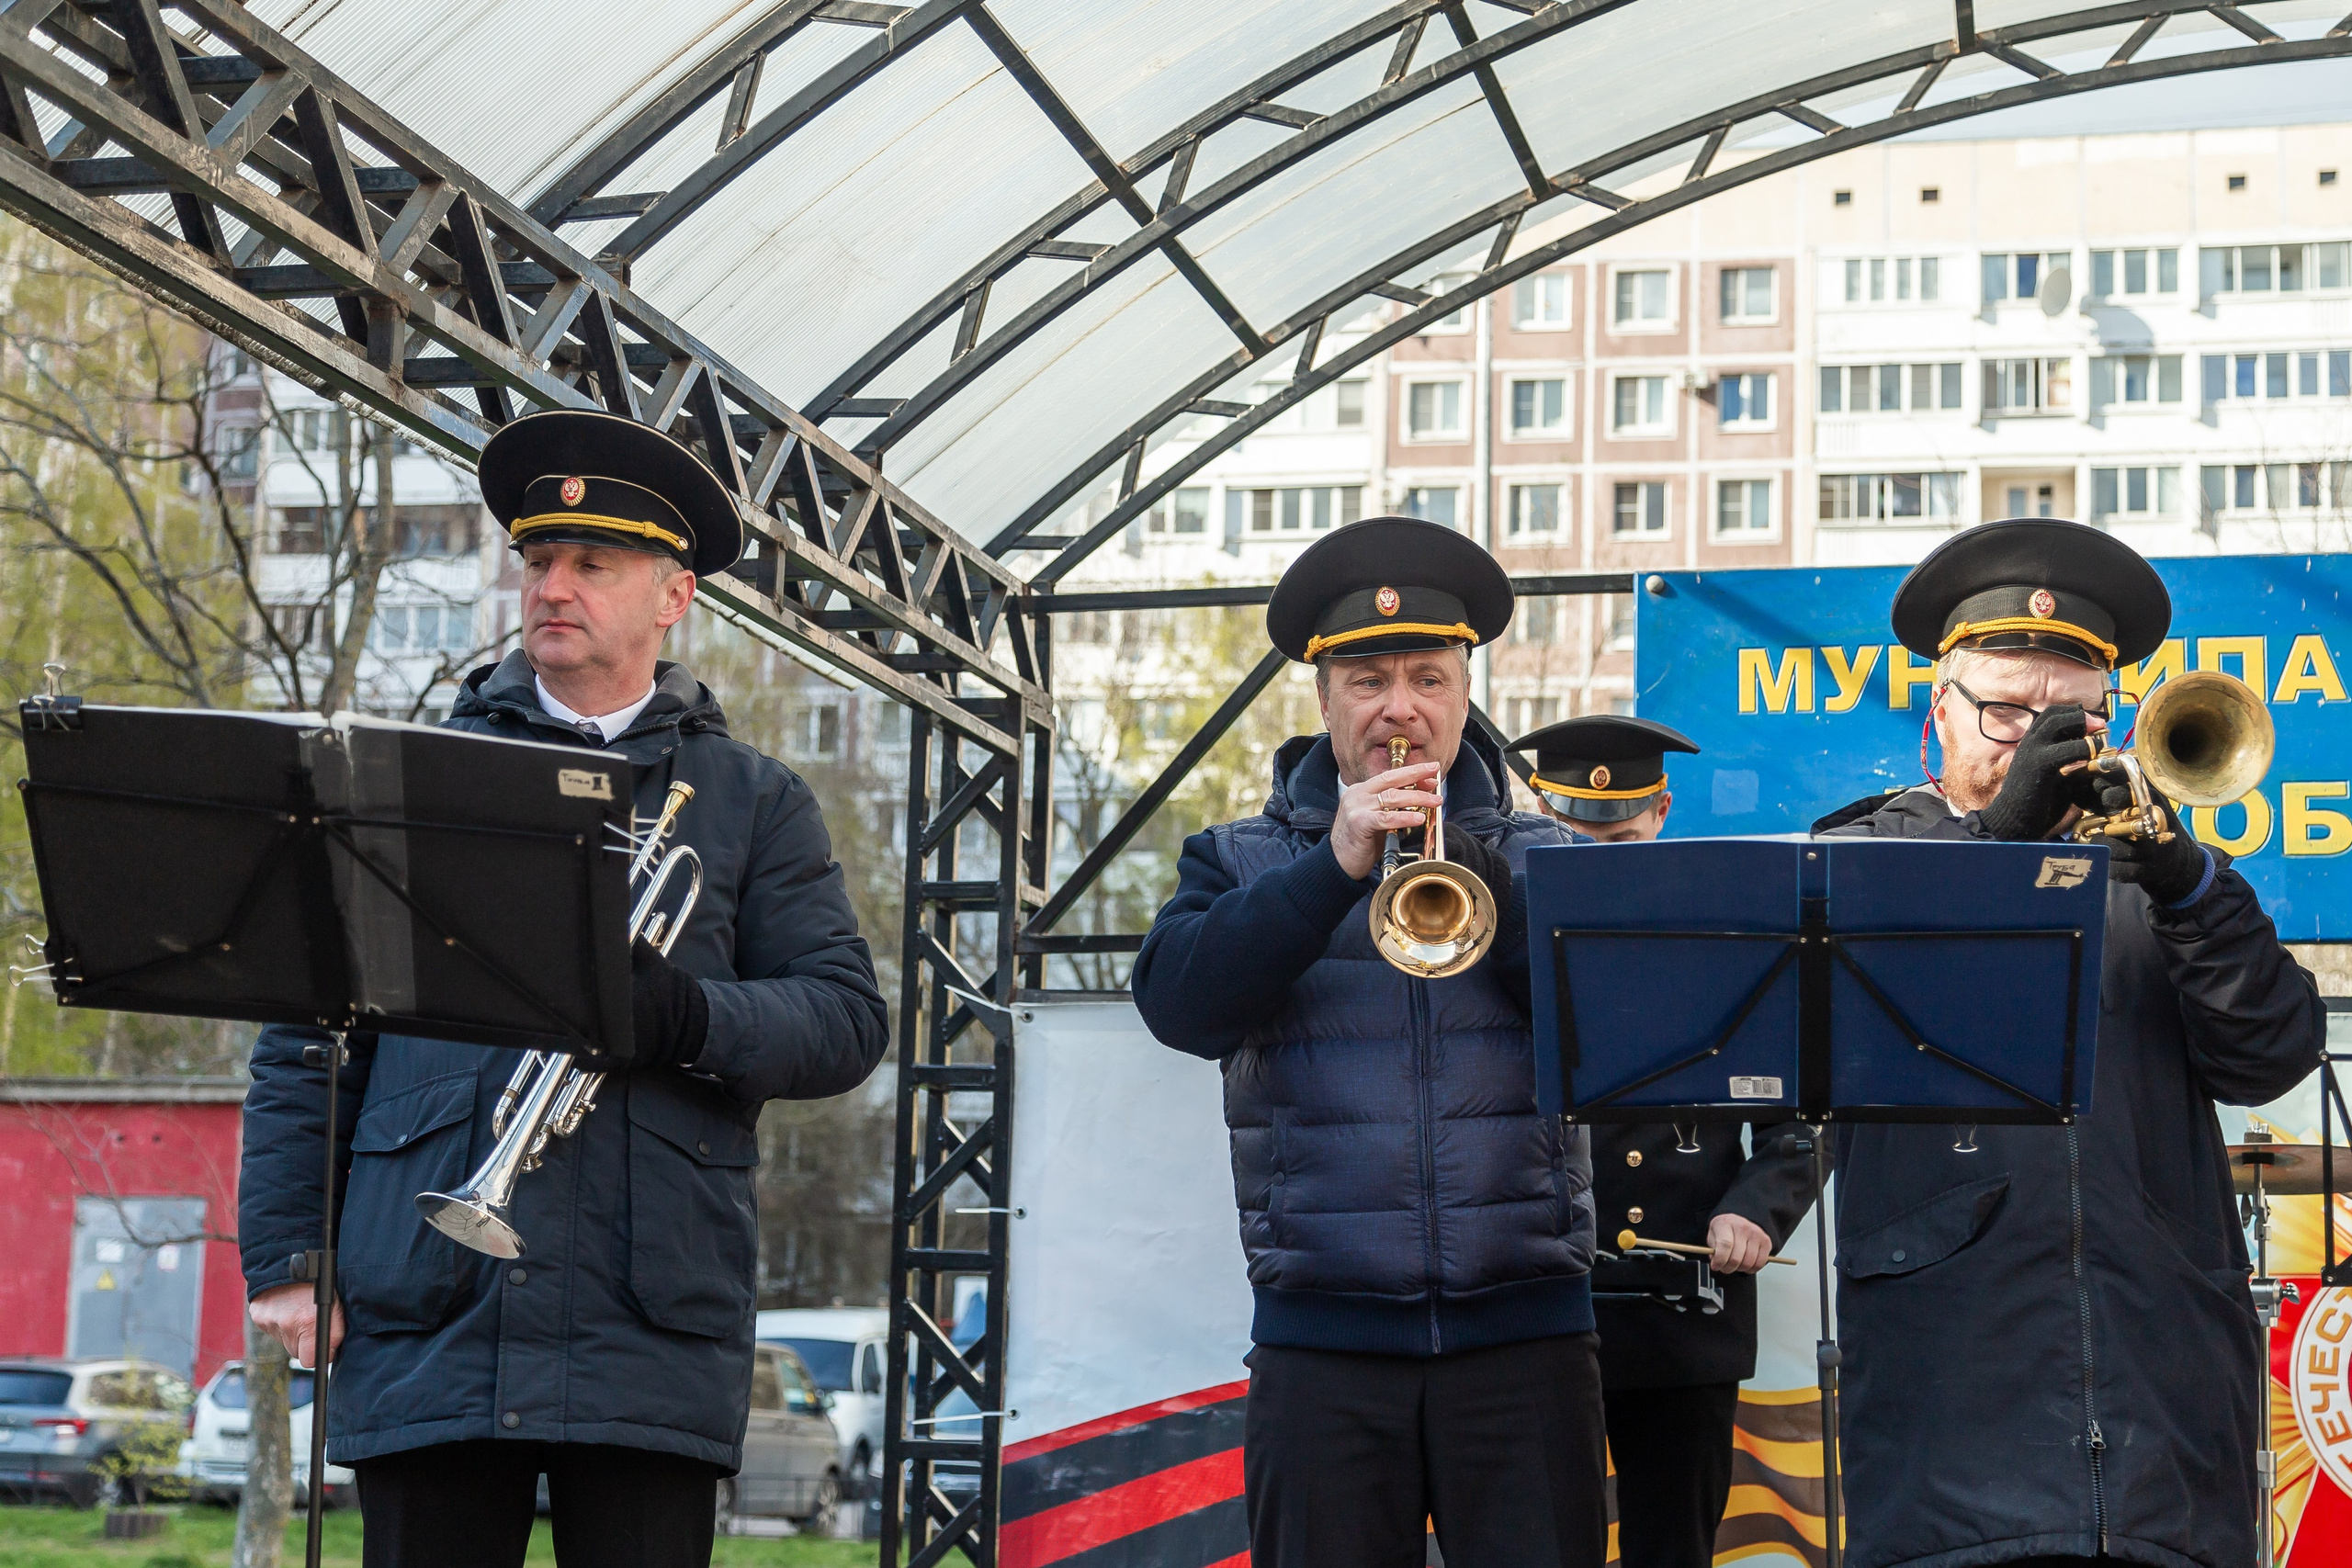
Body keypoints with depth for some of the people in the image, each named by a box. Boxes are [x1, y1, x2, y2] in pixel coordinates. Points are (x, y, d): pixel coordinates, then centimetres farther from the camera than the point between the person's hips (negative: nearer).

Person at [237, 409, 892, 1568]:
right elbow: (307, 1031, 11)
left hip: (653, 1339, 0)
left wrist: (686, 1018, -14)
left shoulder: (753, 803, 15)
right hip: (428, 1328, 1)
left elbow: (846, 1018, 5)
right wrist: (282, 1255, 2)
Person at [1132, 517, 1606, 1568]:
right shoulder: (1240, 861, 11)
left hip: (1522, 1326, 0)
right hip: (1323, 1333, 0)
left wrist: (1479, 875, -16)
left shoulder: (1544, 857, 12)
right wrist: (1335, 866, -16)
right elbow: (1179, 1002, -8)